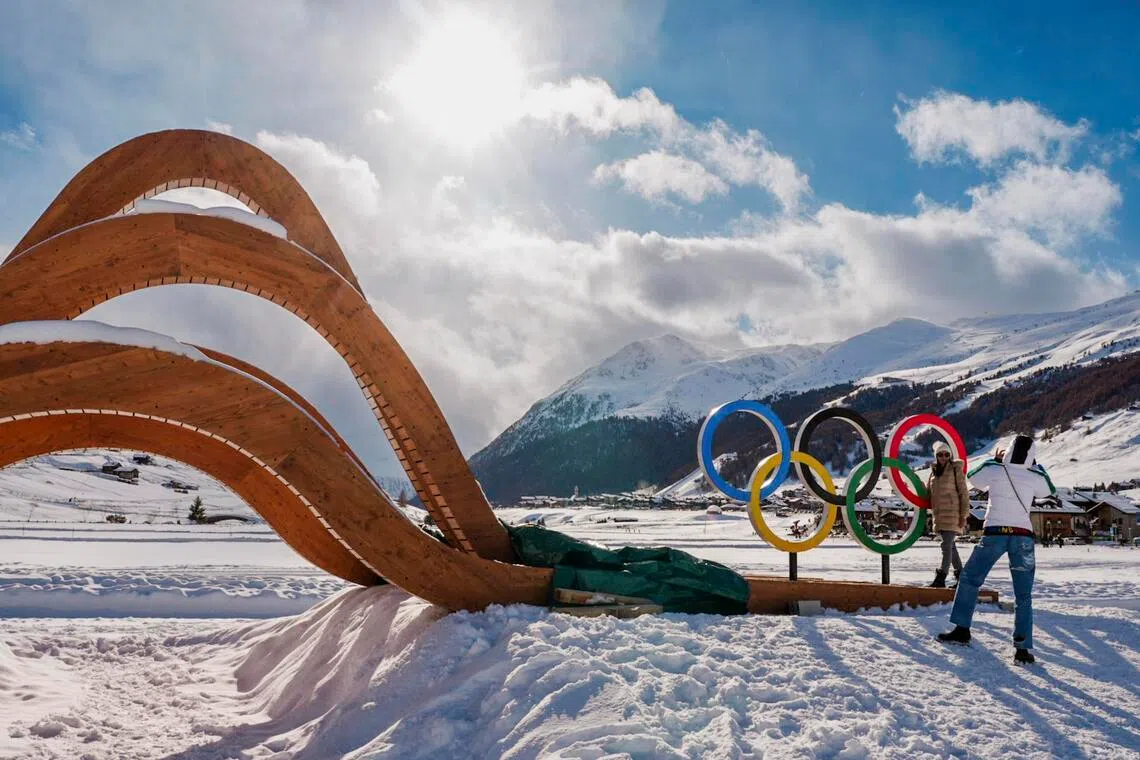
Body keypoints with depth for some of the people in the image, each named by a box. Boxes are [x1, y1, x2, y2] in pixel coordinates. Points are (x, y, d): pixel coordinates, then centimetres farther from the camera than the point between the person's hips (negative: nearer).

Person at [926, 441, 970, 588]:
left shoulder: (955, 469, -4)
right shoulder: (934, 472, 14)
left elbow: (964, 493, -6)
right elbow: (927, 492, 20)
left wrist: (963, 515, -10)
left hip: (952, 514, -7)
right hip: (939, 514, 7)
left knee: (947, 546, -10)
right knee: (950, 546, 14)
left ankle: (941, 578, -10)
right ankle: (960, 574, 25)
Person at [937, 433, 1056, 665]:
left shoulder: (995, 471, -1)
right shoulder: (1034, 477, 2)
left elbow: (973, 477, 20)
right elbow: (1049, 490, 24)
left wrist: (994, 460, 30)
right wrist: (1035, 465, 30)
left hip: (994, 533, -1)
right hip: (1023, 537, 1)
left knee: (969, 578, 15)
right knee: (1023, 596, 6)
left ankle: (962, 630, 14)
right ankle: (1023, 648, -1)